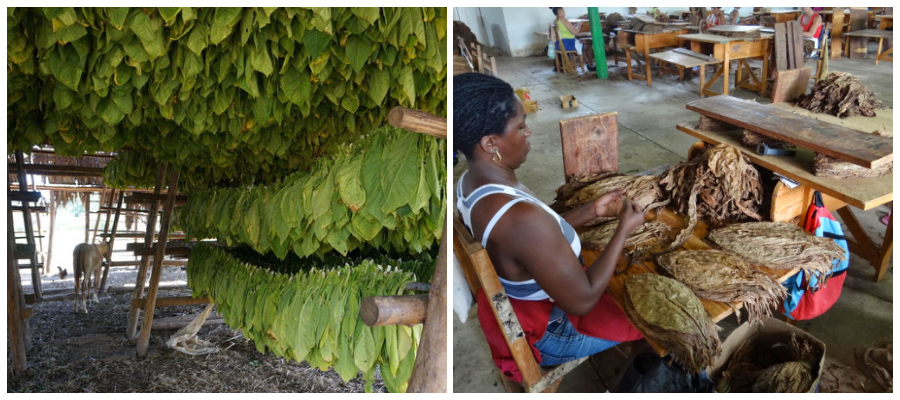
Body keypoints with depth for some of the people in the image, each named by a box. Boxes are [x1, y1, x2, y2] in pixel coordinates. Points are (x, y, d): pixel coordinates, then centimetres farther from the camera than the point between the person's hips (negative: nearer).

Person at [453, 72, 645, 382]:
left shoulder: (472, 183, -9)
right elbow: (582, 301, -28)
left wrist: (591, 211, 0)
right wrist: (624, 229, -19)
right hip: (545, 335, -8)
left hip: (512, 312, 8)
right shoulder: (520, 217, -39)